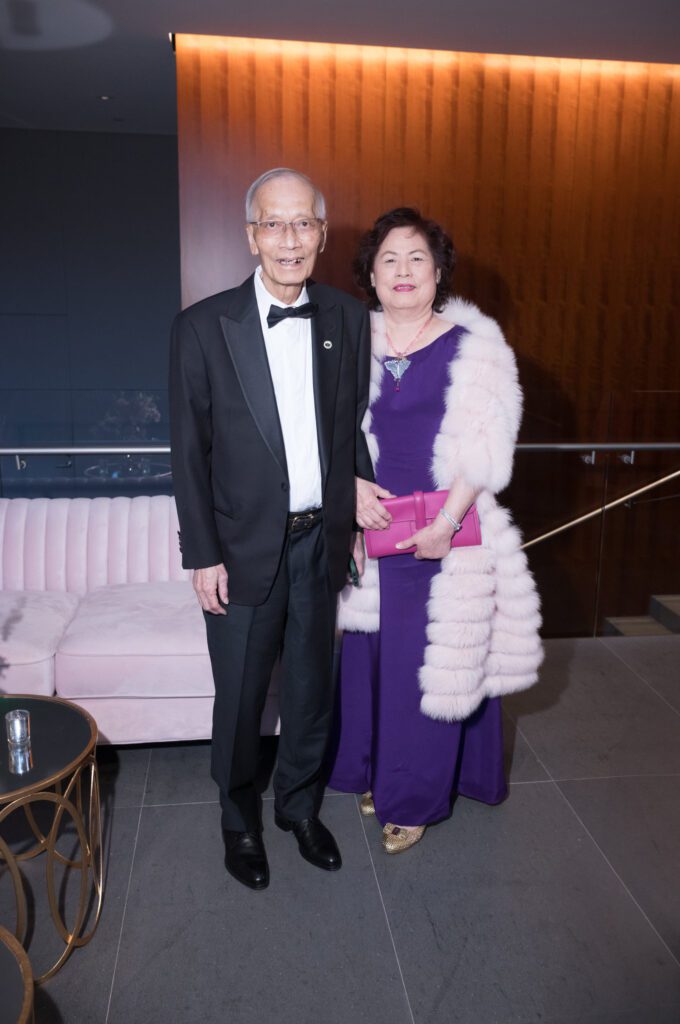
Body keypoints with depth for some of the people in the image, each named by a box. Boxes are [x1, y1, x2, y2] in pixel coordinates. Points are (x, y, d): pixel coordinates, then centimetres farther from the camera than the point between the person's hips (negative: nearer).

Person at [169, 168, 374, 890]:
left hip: (322, 541, 3)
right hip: (244, 549, -3)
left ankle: (300, 805, 43)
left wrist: (361, 519, 5)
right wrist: (203, 555, -8)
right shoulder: (203, 327, -9)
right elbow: (189, 451, -7)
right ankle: (239, 821, 39)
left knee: (312, 689, 18)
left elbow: (357, 429, 7)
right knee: (240, 699, 13)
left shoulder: (349, 321, 0)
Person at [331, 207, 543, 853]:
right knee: (368, 656, 12)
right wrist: (352, 487, -11)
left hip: (447, 537, -3)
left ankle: (413, 798, 25)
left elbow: (485, 450, -9)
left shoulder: (473, 347, -4)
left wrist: (444, 524, -16)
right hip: (371, 530, 3)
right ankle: (375, 771, 37)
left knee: (433, 664, 5)